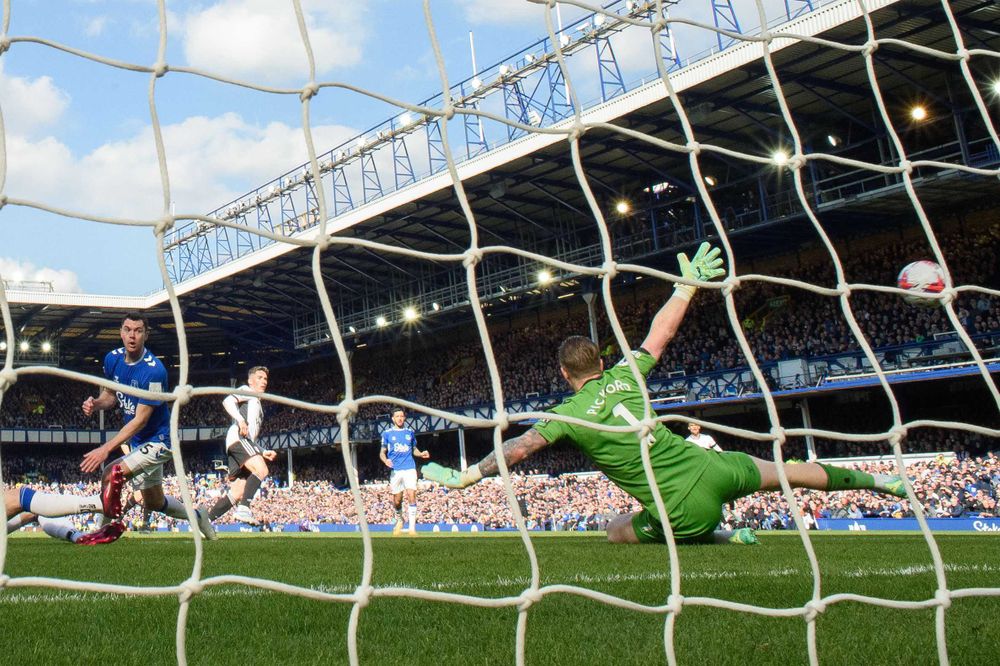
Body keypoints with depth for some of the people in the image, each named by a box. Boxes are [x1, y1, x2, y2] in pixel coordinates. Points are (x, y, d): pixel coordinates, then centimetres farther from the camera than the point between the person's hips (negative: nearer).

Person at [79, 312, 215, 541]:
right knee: (153, 503, 20)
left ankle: (109, 528, -7)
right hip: (136, 441, 8)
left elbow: (140, 420, -27)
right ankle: (196, 517, 44)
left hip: (156, 440, -8)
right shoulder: (112, 358, -5)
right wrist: (95, 403, -13)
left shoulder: (153, 371, -27)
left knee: (111, 475, -27)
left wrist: (106, 448, -32)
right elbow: (111, 395, 11)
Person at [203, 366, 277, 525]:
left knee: (237, 493, 1)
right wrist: (240, 419, -23)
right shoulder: (247, 391, 13)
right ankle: (244, 508, -36)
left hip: (246, 442, 9)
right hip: (238, 437, -9)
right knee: (261, 470, -30)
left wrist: (262, 452, 29)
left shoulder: (256, 404, 38)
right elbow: (228, 401, -9)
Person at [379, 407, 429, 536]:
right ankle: (399, 520, 34)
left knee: (411, 496, -14)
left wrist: (421, 454, 0)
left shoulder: (410, 432, 12)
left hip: (409, 469, 0)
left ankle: (412, 527, -13)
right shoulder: (387, 433, 6)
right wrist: (385, 460, -13)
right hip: (395, 470, 0)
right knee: (397, 501, 5)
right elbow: (382, 452, 8)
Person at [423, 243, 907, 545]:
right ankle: (877, 480, 47)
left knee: (614, 531, 20)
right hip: (712, 469, 5)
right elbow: (662, 332, 14)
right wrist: (689, 282, 26)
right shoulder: (624, 376, 3)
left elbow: (519, 447, -14)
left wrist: (465, 476, -9)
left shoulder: (570, 413, -8)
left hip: (686, 512, -5)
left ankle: (718, 537, 10)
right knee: (786, 472, 28)